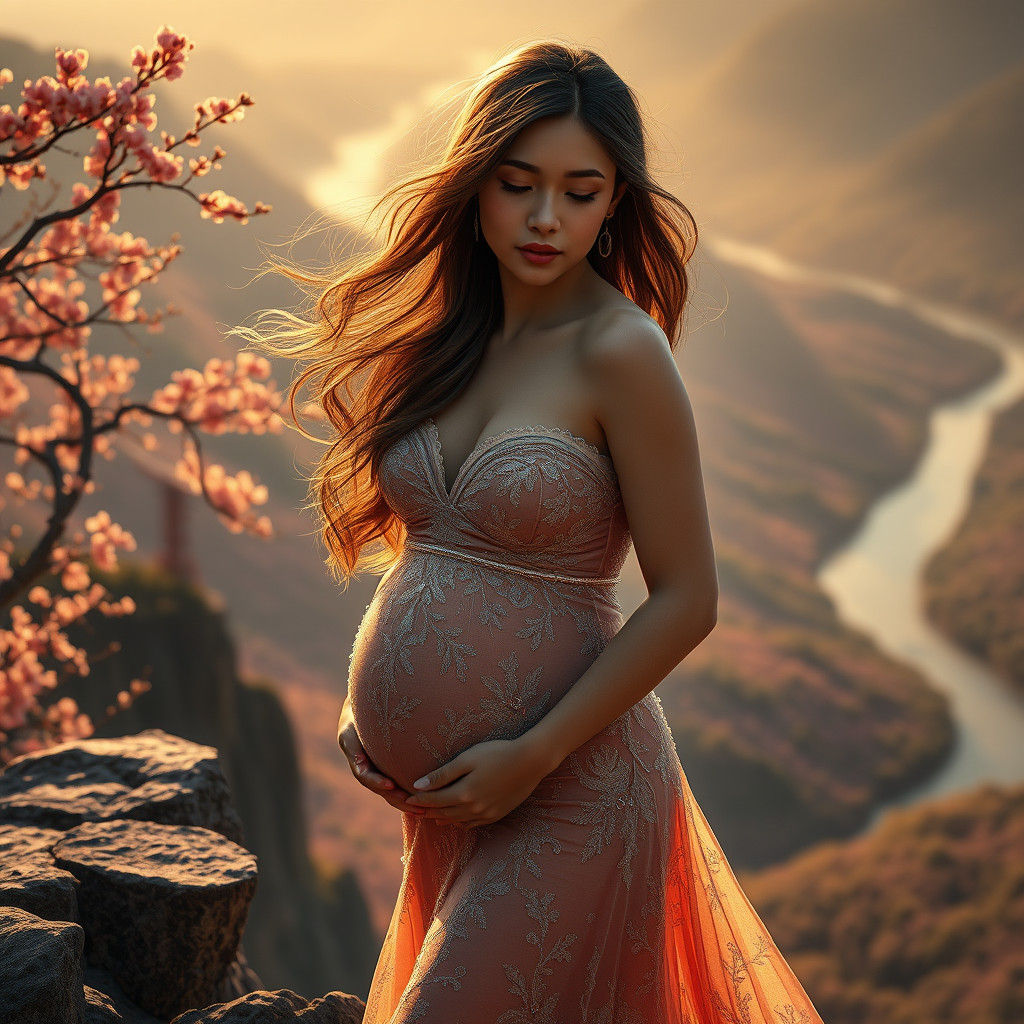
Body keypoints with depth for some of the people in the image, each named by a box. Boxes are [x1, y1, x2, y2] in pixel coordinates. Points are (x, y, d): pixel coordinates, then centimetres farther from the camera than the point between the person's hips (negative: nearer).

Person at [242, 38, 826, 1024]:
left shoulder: (620, 353, -15)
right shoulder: (446, 334, 5)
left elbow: (685, 600, -14)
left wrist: (533, 755, -15)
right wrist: (364, 698, 3)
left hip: (565, 793, -7)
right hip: (429, 792, 7)